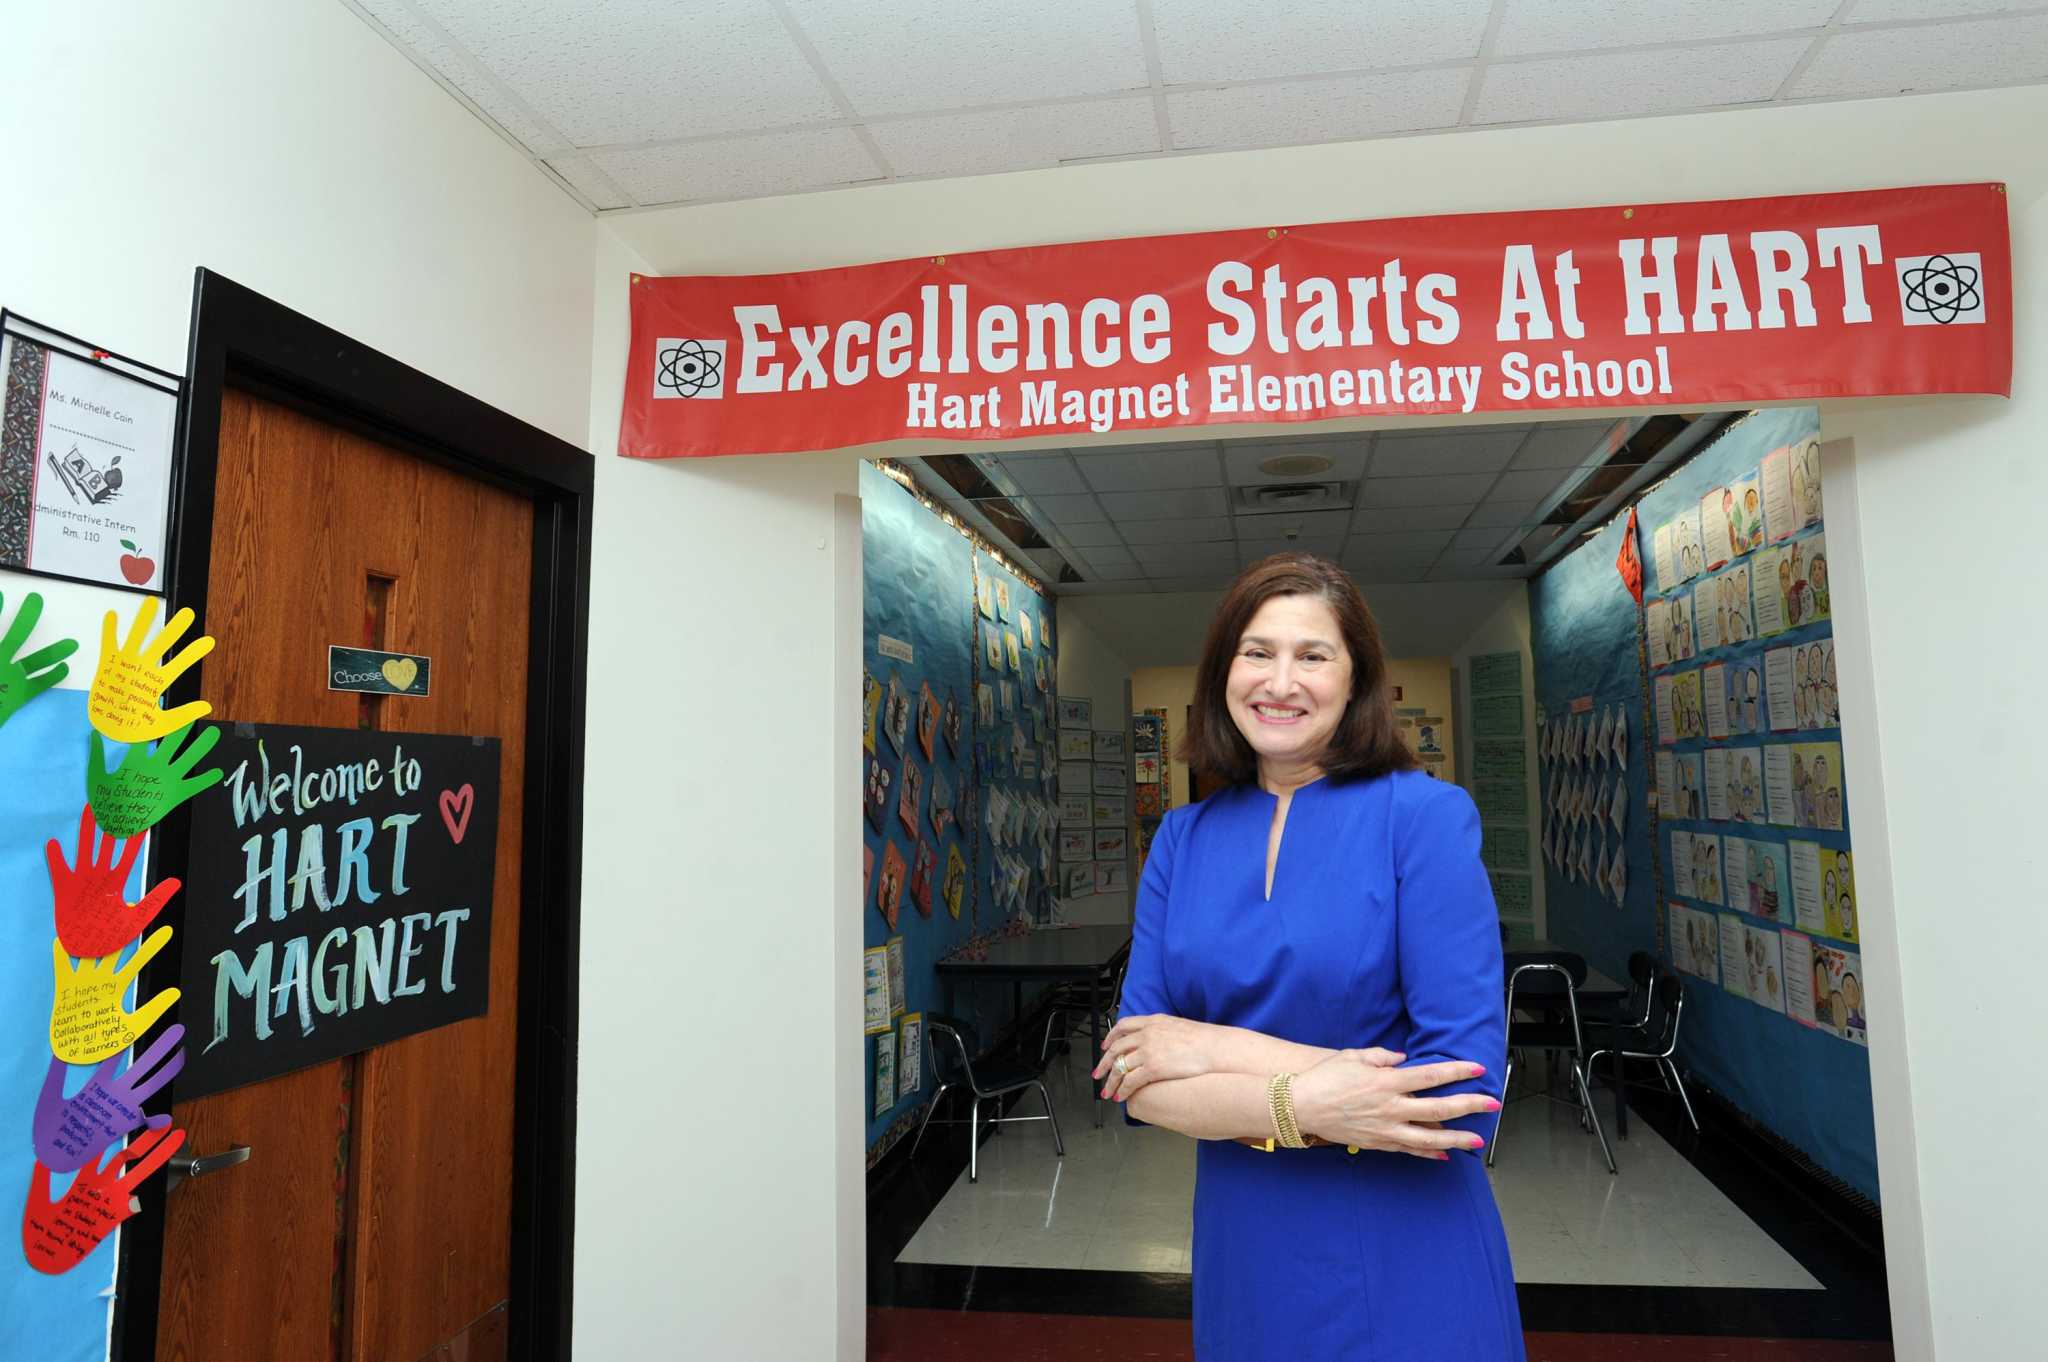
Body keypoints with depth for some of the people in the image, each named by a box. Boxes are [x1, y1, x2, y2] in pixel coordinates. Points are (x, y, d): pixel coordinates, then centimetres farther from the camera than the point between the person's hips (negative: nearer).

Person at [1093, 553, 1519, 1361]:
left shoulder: (1426, 814, -14)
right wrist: (1302, 1103, -23)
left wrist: (1215, 1048, -18)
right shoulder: (1182, 838, -3)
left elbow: (1466, 1093, -20)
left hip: (1408, 1273, -3)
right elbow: (1134, 1081, -6)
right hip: (1241, 1260, 4)